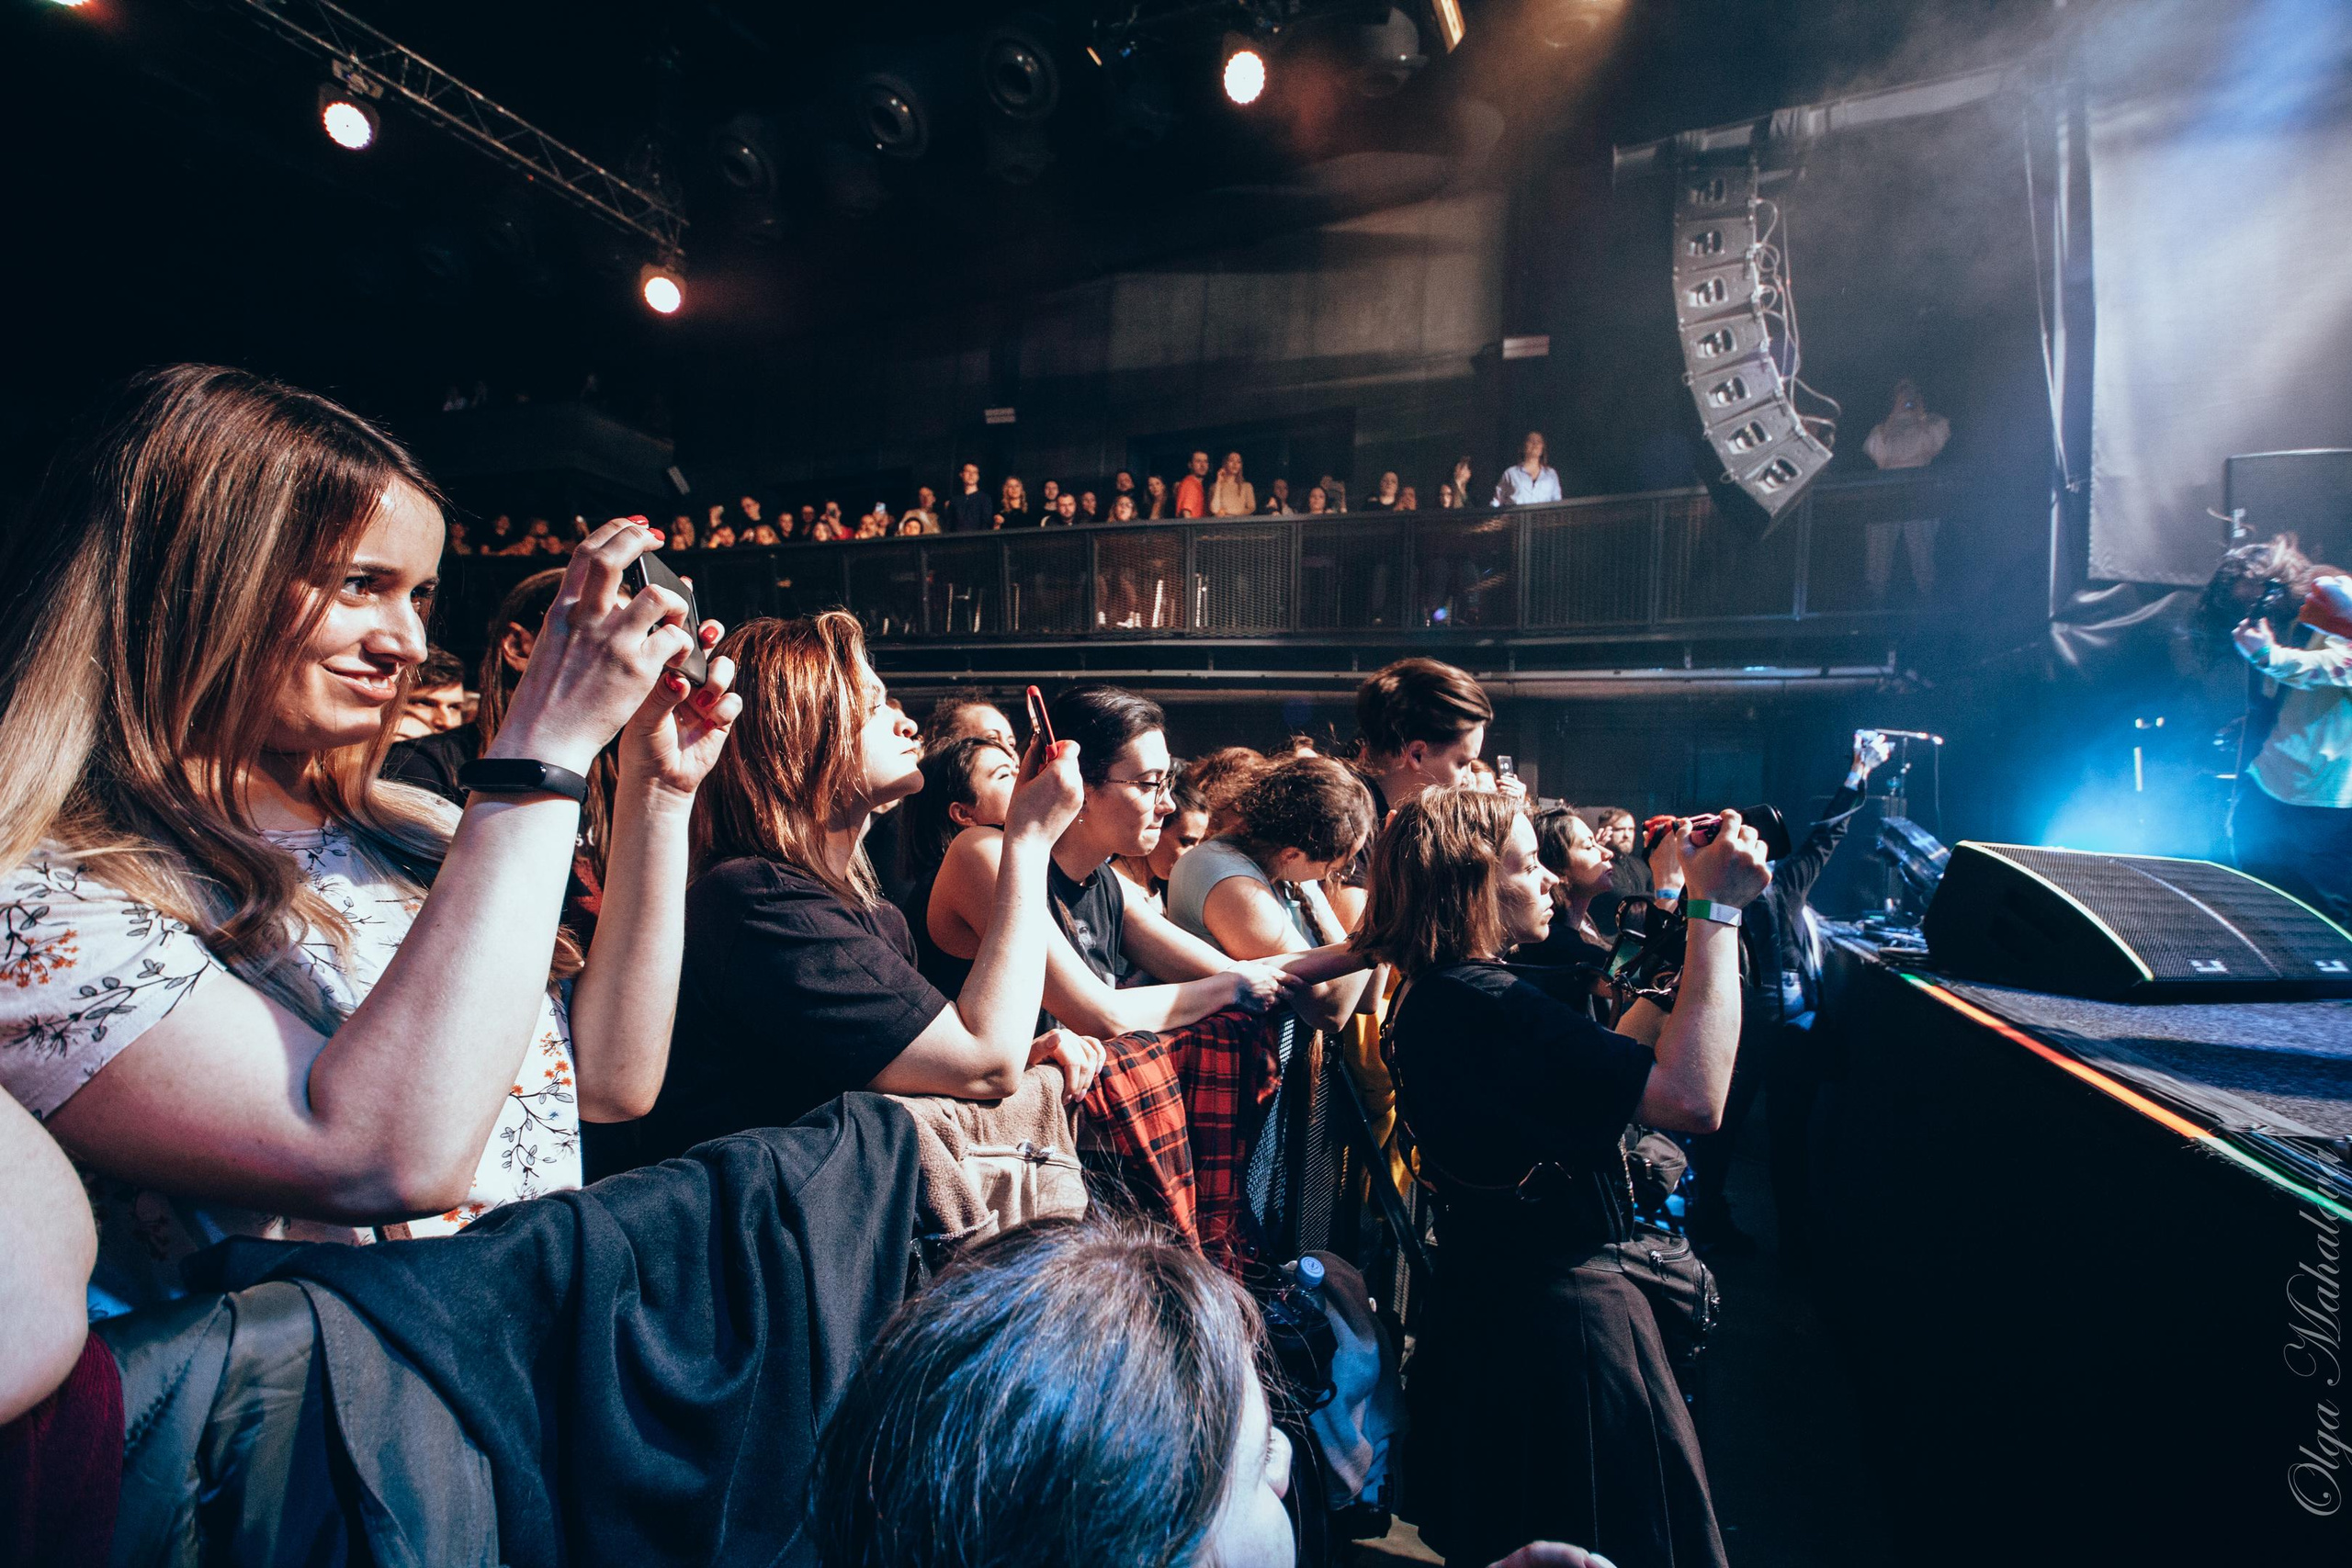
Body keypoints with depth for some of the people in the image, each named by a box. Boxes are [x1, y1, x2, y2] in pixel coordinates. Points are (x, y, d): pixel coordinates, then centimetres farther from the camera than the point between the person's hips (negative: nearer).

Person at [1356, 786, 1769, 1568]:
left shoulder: (1431, 997, 5)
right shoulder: (1485, 1004, -27)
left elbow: (1605, 1069, 9)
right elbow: (1693, 1097, -34)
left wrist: (1683, 939, 3)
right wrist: (1715, 909, -25)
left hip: (1484, 1296, 9)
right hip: (1557, 1325, -9)